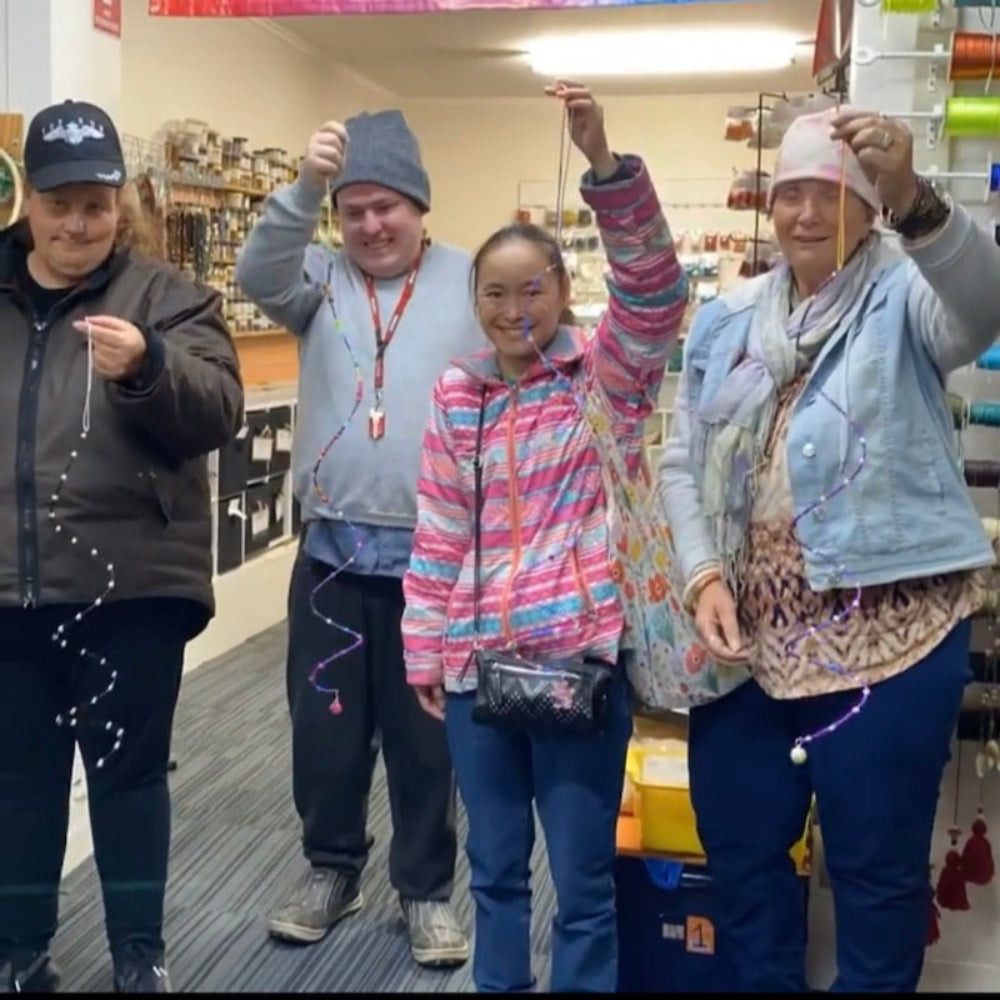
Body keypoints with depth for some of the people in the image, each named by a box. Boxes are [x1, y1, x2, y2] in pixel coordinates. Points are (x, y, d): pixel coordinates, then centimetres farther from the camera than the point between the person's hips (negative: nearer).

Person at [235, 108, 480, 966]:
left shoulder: (474, 283, -2)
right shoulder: (323, 279, 6)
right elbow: (260, 278, -15)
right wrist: (305, 187, -31)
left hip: (436, 553, -2)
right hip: (333, 550, 3)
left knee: (426, 731, 10)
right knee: (324, 721, 13)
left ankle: (427, 888, 28)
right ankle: (331, 867, 35)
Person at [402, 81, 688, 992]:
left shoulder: (606, 375, -2)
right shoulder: (457, 396, 6)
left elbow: (655, 289, -20)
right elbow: (439, 533, 8)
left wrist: (603, 161, -31)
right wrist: (426, 651, 8)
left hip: (584, 655, -3)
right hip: (478, 659, 4)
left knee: (583, 878, 7)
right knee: (495, 866, 18)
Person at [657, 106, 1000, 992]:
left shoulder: (905, 296, -3)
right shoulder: (726, 320, 11)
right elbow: (683, 463, 10)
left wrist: (916, 198, -44)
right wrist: (703, 575, -5)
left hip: (885, 631, -4)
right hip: (750, 629, 5)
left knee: (876, 864, 8)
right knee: (740, 845, 16)